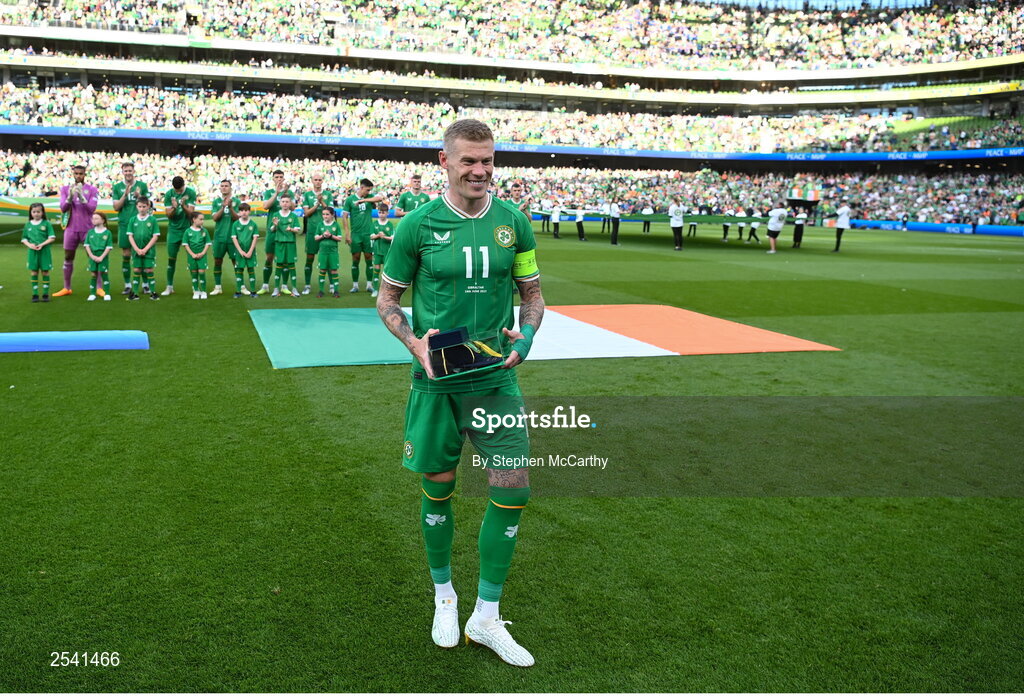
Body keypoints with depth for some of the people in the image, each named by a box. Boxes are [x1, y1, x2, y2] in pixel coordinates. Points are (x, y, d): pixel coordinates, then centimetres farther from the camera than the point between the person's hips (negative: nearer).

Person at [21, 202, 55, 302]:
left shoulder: (46, 224, -1)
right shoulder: (28, 225, 7)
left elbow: (52, 238, -4)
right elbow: (24, 239, 11)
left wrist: (42, 244, -16)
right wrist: (29, 245, -9)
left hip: (44, 252, -2)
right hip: (32, 252, 2)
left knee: (45, 272, 2)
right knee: (34, 272, 4)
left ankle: (46, 294, 10)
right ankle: (35, 294, 10)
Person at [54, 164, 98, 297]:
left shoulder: (92, 190, 0)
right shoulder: (66, 189, 6)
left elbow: (92, 208, -10)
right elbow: (63, 208, -2)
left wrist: (81, 196, -24)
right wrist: (70, 196, -19)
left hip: (88, 228, -2)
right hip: (71, 228, 3)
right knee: (68, 258, 7)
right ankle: (67, 288, 15)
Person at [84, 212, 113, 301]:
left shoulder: (107, 232, -3)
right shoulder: (90, 232, 6)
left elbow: (108, 247, -6)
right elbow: (87, 245, 5)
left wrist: (101, 257, -14)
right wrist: (92, 256, -8)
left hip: (103, 257, -3)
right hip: (92, 256, 3)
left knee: (104, 274, -2)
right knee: (93, 275, 5)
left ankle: (107, 294, 5)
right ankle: (92, 294, 9)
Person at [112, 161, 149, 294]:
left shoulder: (142, 185, 6)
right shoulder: (117, 187, 7)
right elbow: (116, 208, 1)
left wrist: (139, 196, -13)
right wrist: (125, 194, -12)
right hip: (124, 224, 1)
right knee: (126, 255, 2)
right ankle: (127, 285, 9)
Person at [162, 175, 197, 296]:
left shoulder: (191, 192, -7)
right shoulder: (169, 194, -1)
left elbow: (191, 212, -10)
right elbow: (168, 214, -3)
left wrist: (183, 205, -29)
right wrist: (174, 207, -23)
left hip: (188, 229, -2)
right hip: (173, 230, 2)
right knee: (171, 258, 3)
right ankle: (169, 287, 12)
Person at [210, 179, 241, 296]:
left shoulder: (237, 201, 2)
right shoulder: (216, 201, 7)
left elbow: (237, 218, -5)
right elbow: (215, 218, -4)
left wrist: (230, 207, -21)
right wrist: (223, 206, -17)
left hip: (233, 236, -2)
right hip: (219, 236, 2)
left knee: (236, 261, 0)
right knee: (217, 261, 5)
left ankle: (241, 286, 6)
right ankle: (217, 287, 12)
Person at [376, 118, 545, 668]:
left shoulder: (513, 222, 2)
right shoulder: (418, 225, -5)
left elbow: (532, 293, 12)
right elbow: (387, 299, 4)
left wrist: (526, 336, -8)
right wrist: (414, 342, -14)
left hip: (495, 380, 2)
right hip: (436, 382, -2)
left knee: (512, 490, -2)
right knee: (438, 490, 10)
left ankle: (486, 617, 16)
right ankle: (444, 596, 35)